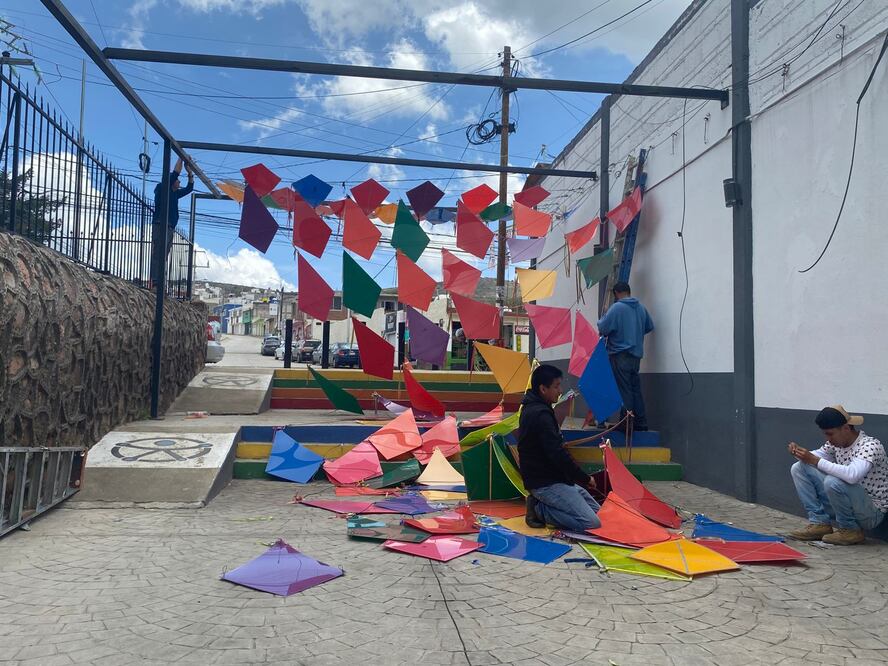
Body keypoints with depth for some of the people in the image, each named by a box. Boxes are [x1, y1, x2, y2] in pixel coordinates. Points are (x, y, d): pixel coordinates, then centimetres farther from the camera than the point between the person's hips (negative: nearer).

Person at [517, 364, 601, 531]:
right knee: (592, 523, -14)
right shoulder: (540, 414, -22)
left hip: (551, 478, 10)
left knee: (596, 509, 15)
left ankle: (540, 504, 8)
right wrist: (585, 478, -13)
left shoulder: (533, 409, 11)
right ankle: (540, 509, -5)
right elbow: (557, 454, -25)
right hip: (546, 483, -10)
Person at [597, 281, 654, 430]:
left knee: (624, 390, -2)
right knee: (635, 389, 13)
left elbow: (602, 329, -14)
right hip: (636, 354, 6)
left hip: (620, 355, -6)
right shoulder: (641, 307, 8)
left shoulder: (616, 307, -13)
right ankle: (641, 423, 17)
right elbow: (650, 326, 19)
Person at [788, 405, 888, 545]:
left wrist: (815, 460, -35)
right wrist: (798, 452, -10)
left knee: (832, 482, -36)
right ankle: (820, 523, -5)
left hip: (871, 513, -7)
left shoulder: (870, 445, -22)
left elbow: (852, 475, -40)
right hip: (844, 505, 7)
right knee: (799, 468, -4)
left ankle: (851, 530, -10)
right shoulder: (836, 442, -1)